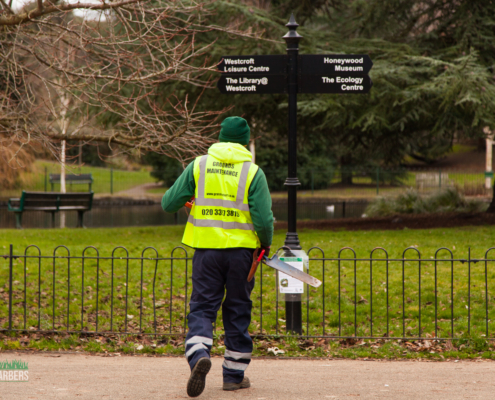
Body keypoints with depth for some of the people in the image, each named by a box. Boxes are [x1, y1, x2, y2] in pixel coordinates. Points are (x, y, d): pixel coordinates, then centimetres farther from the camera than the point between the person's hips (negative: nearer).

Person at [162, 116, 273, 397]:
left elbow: (169, 204, 3)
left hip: (206, 248, 1)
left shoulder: (199, 165, 1)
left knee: (202, 308, 4)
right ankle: (235, 374, 15)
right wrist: (266, 243, 9)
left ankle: (199, 354, -23)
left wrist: (187, 201, 26)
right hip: (241, 249, -1)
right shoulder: (253, 172, -5)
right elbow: (264, 219, -11)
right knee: (238, 311, 11)